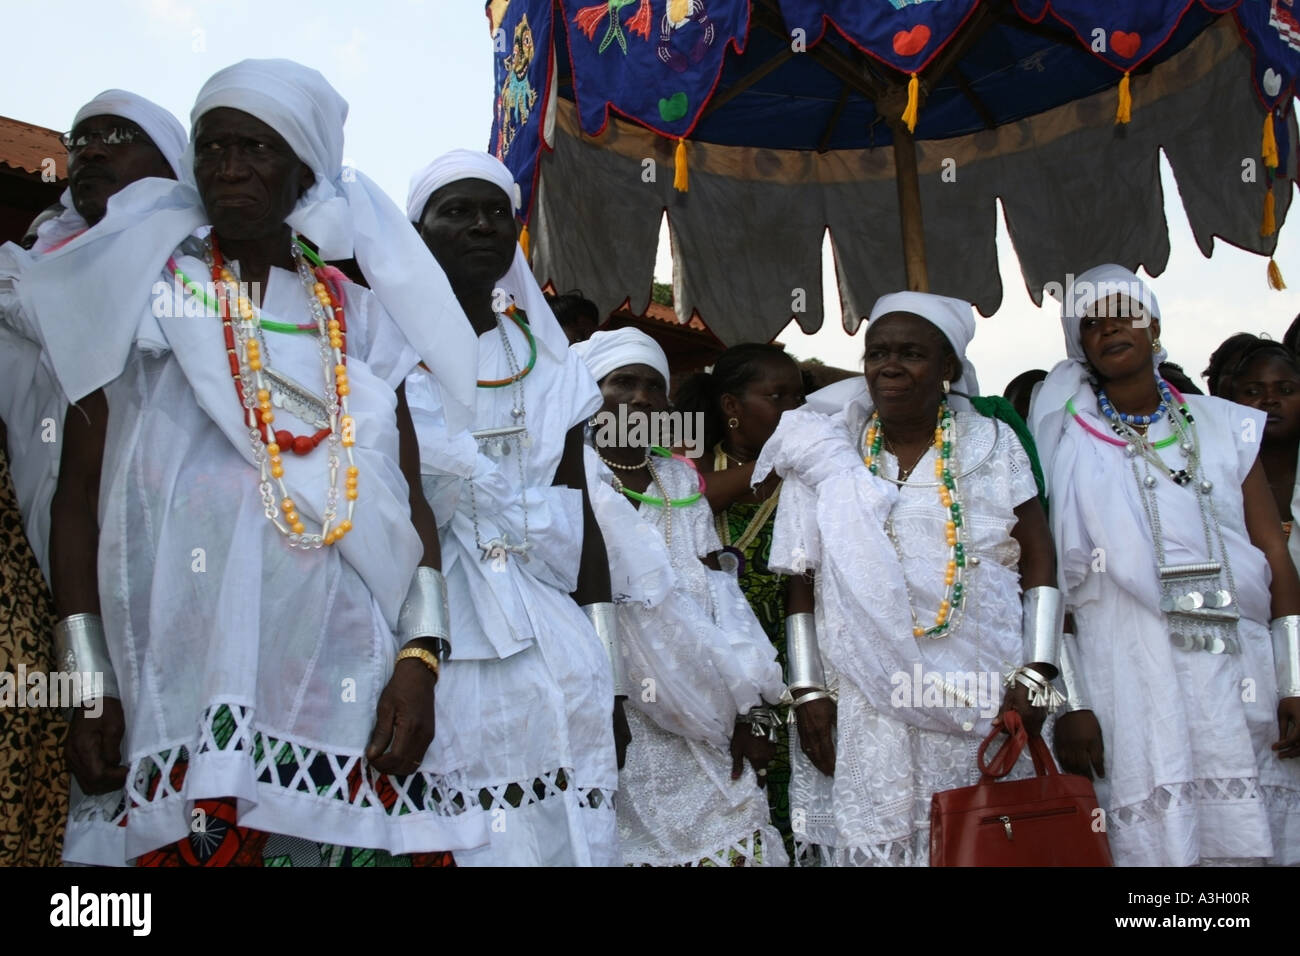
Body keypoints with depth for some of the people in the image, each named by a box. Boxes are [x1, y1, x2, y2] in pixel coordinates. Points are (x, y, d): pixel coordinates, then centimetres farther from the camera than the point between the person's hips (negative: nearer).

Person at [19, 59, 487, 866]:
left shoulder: (358, 317, 12)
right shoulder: (141, 291, 8)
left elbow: (411, 497, 9)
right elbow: (78, 494, 5)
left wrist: (420, 658, -4)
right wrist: (90, 687, -3)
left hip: (350, 690, 2)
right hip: (188, 686, -1)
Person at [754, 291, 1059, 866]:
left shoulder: (991, 444, 4)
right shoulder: (830, 455, 4)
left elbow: (1038, 561, 2)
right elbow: (801, 582, 4)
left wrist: (1035, 676, -7)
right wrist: (808, 690, -1)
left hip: (980, 702, 0)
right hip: (863, 704, 0)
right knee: (868, 839, -1)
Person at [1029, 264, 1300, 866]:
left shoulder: (1223, 425, 12)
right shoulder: (1067, 442, 5)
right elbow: (1047, 576, 0)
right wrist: (1070, 704, -7)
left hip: (1244, 680, 3)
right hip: (1128, 686, -2)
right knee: (1153, 845, -6)